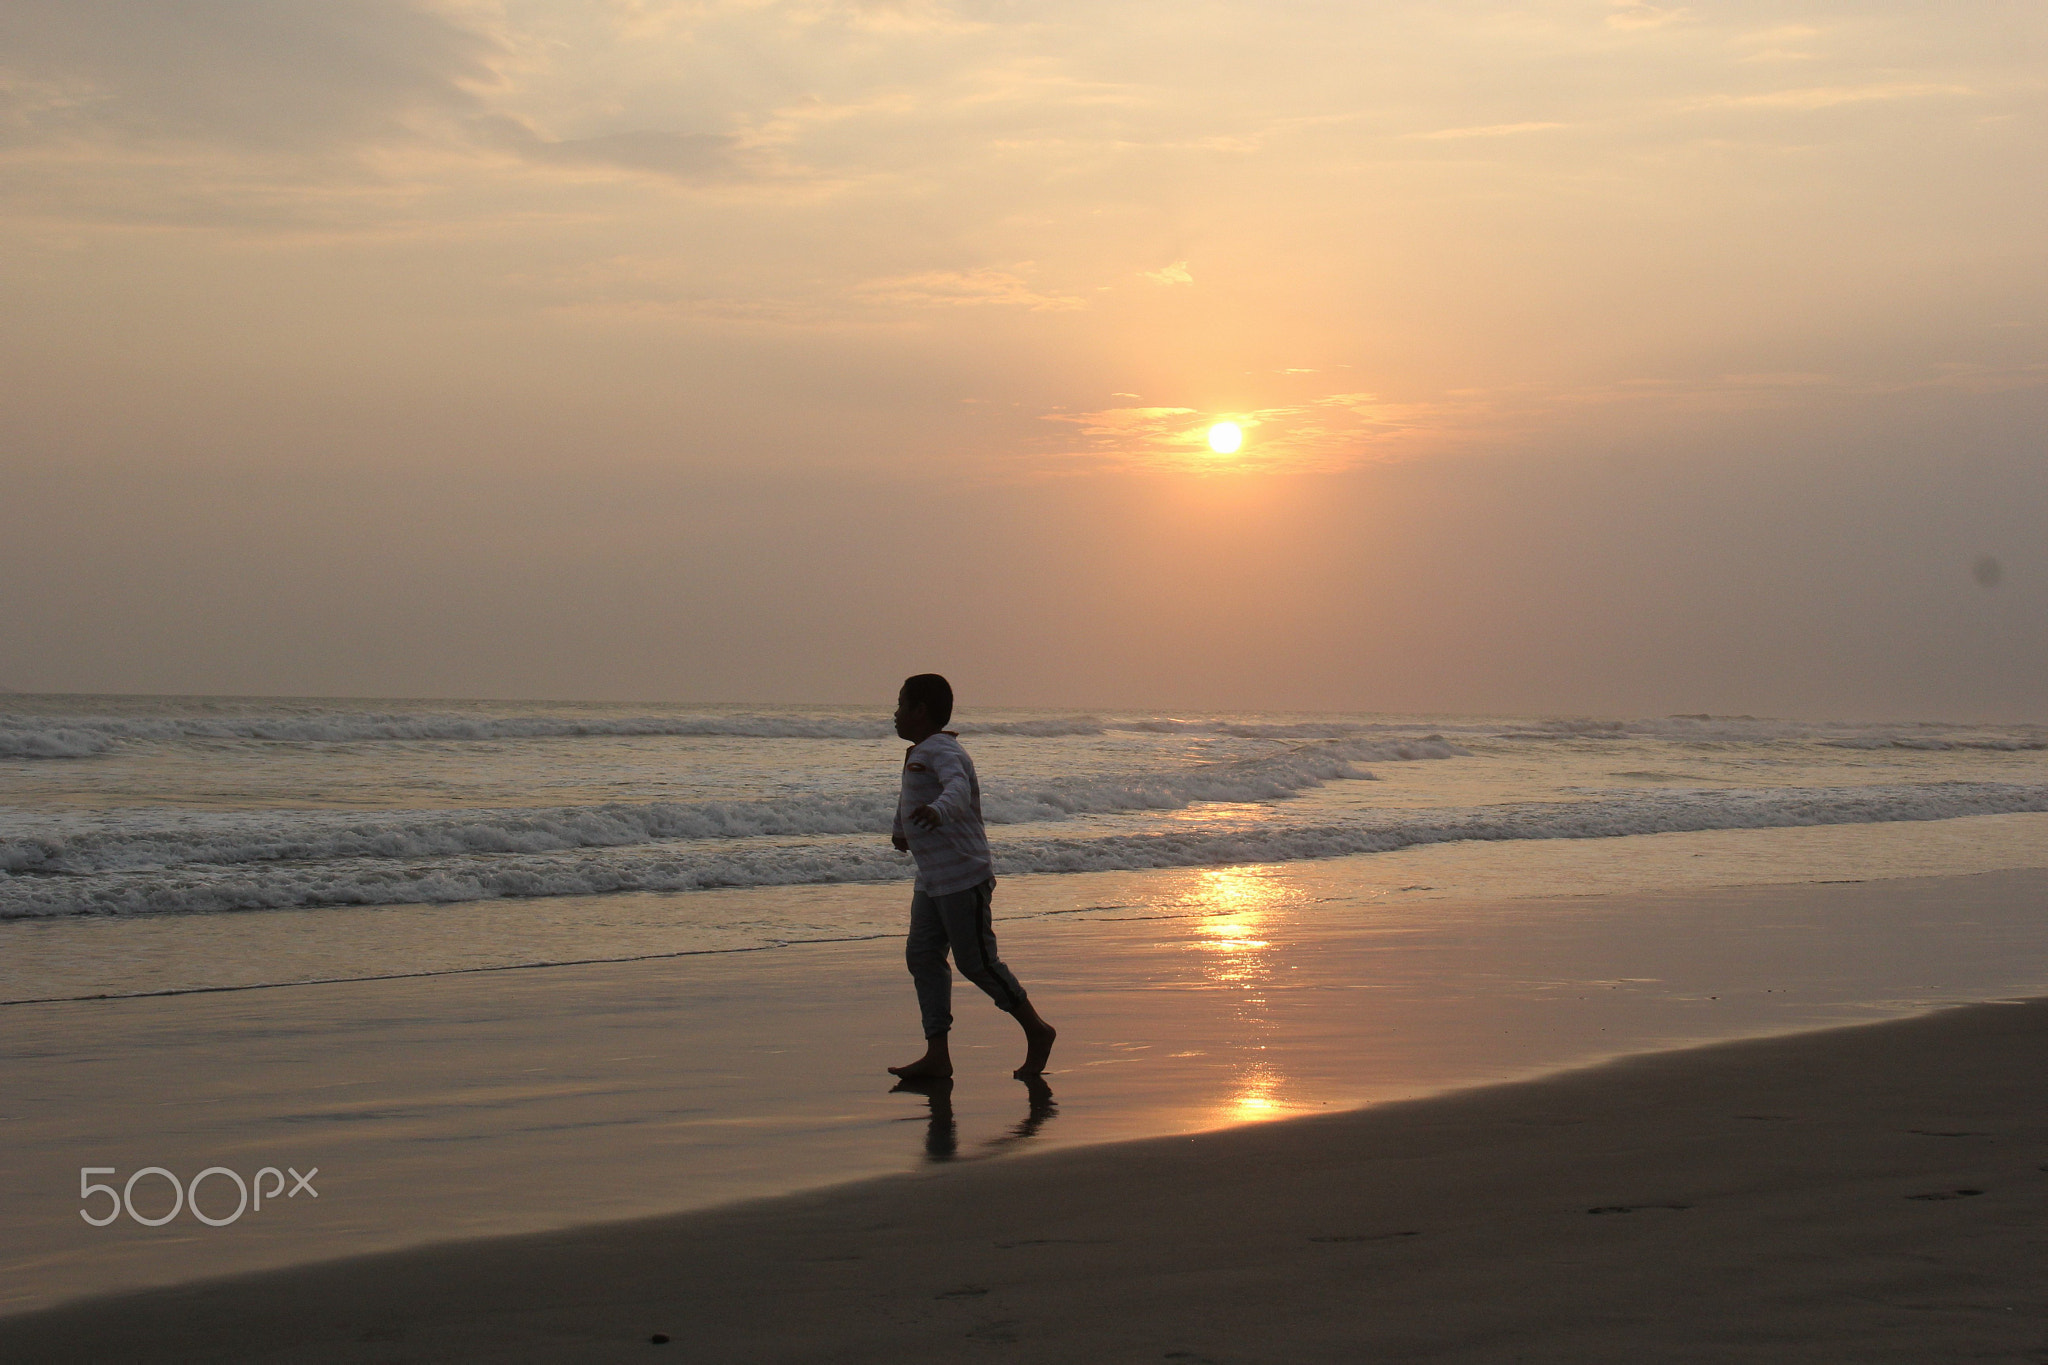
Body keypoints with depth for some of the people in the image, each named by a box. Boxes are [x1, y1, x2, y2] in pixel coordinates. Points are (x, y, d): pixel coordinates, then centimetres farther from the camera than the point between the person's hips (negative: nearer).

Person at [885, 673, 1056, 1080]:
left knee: (976, 962, -4)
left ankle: (1037, 1031, 12)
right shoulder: (919, 753, 17)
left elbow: (958, 788, -36)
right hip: (931, 879, 10)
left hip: (963, 877, -10)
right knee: (922, 957, 3)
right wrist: (900, 829, 53)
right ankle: (937, 1055, 3)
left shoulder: (942, 751, -15)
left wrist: (937, 810, -56)